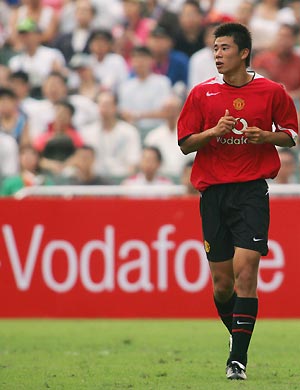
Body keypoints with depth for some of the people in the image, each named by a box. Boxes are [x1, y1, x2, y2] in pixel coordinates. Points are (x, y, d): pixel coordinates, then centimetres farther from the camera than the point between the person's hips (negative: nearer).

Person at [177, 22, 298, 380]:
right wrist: (215, 131, -12)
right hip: (213, 191, 2)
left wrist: (265, 136, -9)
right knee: (221, 280, 4)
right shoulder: (202, 93, 6)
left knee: (245, 270, -15)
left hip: (252, 190, -2)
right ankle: (236, 334, 31)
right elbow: (185, 143, 6)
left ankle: (238, 358, -13)